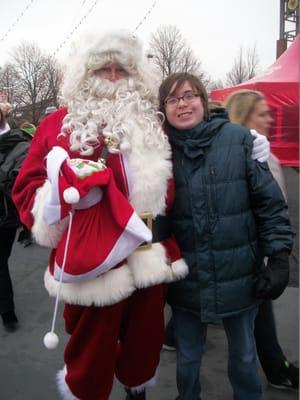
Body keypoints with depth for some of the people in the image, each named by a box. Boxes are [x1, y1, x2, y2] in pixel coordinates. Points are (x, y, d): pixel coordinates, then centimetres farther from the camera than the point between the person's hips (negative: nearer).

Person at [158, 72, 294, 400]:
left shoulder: (238, 139, -8)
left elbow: (269, 201, -6)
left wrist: (279, 258, -9)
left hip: (239, 275, 0)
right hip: (186, 279, 1)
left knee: (244, 354, 21)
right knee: (187, 357, 20)